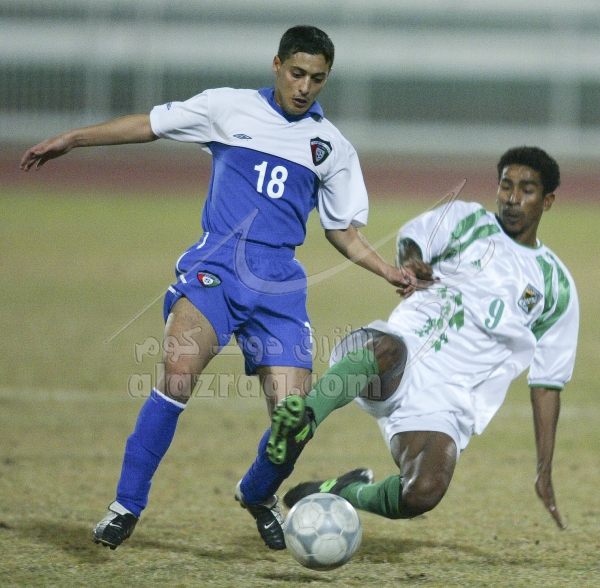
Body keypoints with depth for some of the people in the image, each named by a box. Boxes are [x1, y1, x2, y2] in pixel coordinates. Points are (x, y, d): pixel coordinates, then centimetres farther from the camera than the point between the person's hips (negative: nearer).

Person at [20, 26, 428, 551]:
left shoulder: (333, 148, 14)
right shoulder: (230, 108, 9)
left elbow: (342, 231, 21)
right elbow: (150, 125, 14)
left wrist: (389, 272, 6)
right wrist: (72, 139, 10)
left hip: (280, 283, 2)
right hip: (216, 265, -2)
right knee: (179, 373, -28)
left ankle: (258, 495, 26)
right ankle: (128, 505, -16)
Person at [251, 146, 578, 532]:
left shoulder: (557, 288, 17)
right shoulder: (468, 221, 16)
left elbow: (548, 383, 17)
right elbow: (413, 237, -3)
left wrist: (545, 474, 12)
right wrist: (410, 264, -29)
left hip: (446, 398, 1)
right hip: (401, 359, -1)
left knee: (423, 495, -25)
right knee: (385, 348, -40)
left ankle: (347, 494, 4)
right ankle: (304, 419, -47)